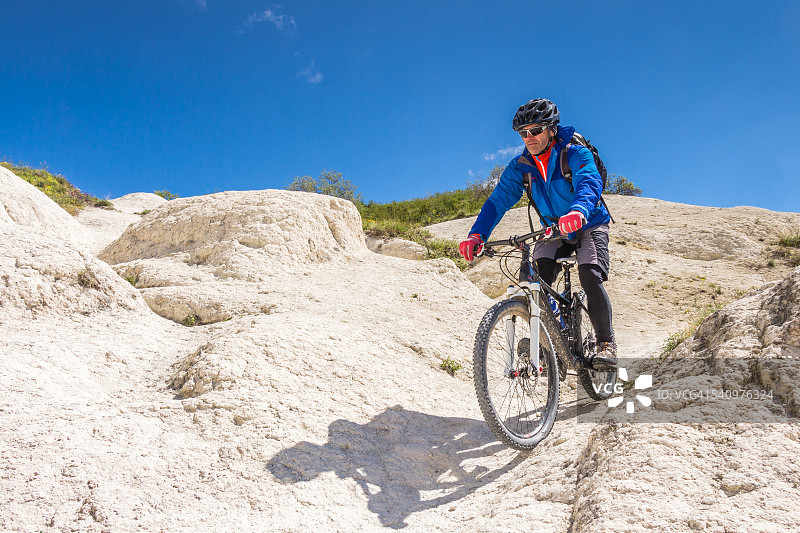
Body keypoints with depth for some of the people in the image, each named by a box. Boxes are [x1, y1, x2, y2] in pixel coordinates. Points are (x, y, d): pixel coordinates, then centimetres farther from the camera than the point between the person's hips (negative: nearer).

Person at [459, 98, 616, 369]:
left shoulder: (575, 154, -19)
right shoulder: (521, 166, -7)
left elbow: (590, 184, -38)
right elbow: (498, 200, -15)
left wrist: (578, 211, -62)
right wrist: (476, 235, -32)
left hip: (589, 226, -4)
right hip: (553, 231, 4)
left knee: (590, 275, -26)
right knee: (535, 279, -19)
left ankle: (606, 343, -13)